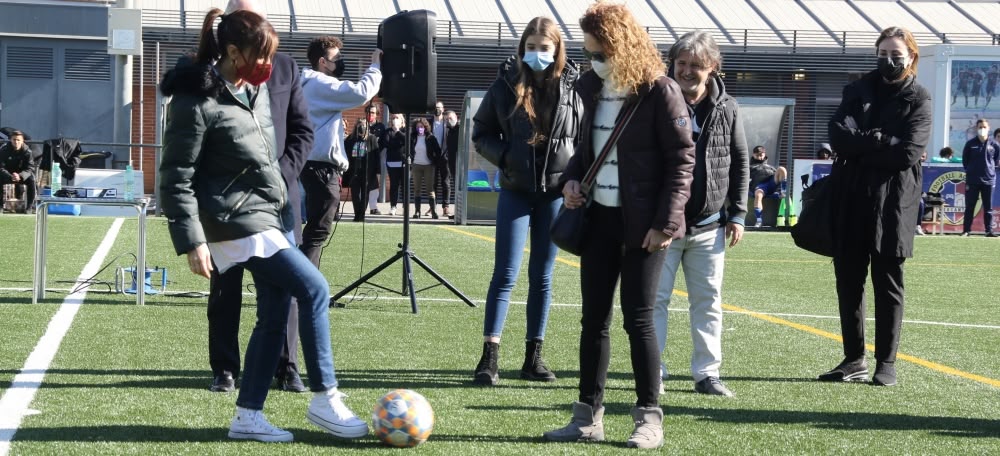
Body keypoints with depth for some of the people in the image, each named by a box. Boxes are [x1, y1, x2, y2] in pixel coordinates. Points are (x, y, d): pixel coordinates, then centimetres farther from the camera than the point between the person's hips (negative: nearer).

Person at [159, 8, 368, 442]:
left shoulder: (255, 88, 9)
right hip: (238, 223, -9)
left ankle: (248, 417, 14)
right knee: (314, 288, -14)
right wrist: (192, 241, -20)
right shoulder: (196, 102, -17)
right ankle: (324, 399, -5)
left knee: (274, 316, 7)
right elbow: (176, 179, -16)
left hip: (273, 214, 9)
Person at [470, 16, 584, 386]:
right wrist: (504, 157, -10)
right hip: (515, 192, -1)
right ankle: (489, 358, -5)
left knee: (542, 277, 8)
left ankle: (533, 357, 15)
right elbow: (481, 133, 6)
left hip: (555, 193, 1)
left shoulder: (573, 87, -2)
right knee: (505, 274, -5)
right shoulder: (507, 84, -2)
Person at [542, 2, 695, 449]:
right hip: (599, 216, 7)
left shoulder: (659, 91, -12)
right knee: (594, 317, 7)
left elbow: (682, 157, -11)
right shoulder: (593, 87, 9)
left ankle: (649, 418, 5)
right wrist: (571, 178, 2)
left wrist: (665, 222, -16)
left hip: (642, 222, -7)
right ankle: (588, 416, 14)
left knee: (638, 318, -4)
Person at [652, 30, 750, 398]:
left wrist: (737, 215, 4)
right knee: (655, 298, 1)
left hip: (708, 226, 2)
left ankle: (707, 373, 14)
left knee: (709, 301, 7)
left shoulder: (727, 109, 1)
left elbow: (740, 163, 8)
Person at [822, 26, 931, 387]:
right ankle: (854, 360, 16)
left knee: (888, 284, 2)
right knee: (848, 282, 7)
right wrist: (882, 140, -14)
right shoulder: (858, 90, 12)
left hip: (892, 204, -4)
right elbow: (838, 136, -4)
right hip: (851, 201, 4)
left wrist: (860, 145, -7)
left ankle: (886, 362, 9)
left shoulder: (919, 100, 1)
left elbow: (908, 153, -13)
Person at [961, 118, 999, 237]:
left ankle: (989, 230, 8)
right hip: (972, 181, 0)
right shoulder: (970, 144, 0)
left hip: (989, 180, 0)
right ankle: (966, 230, 6)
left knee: (988, 208, 4)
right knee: (970, 207, 2)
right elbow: (965, 160, 9)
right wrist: (970, 170, 8)